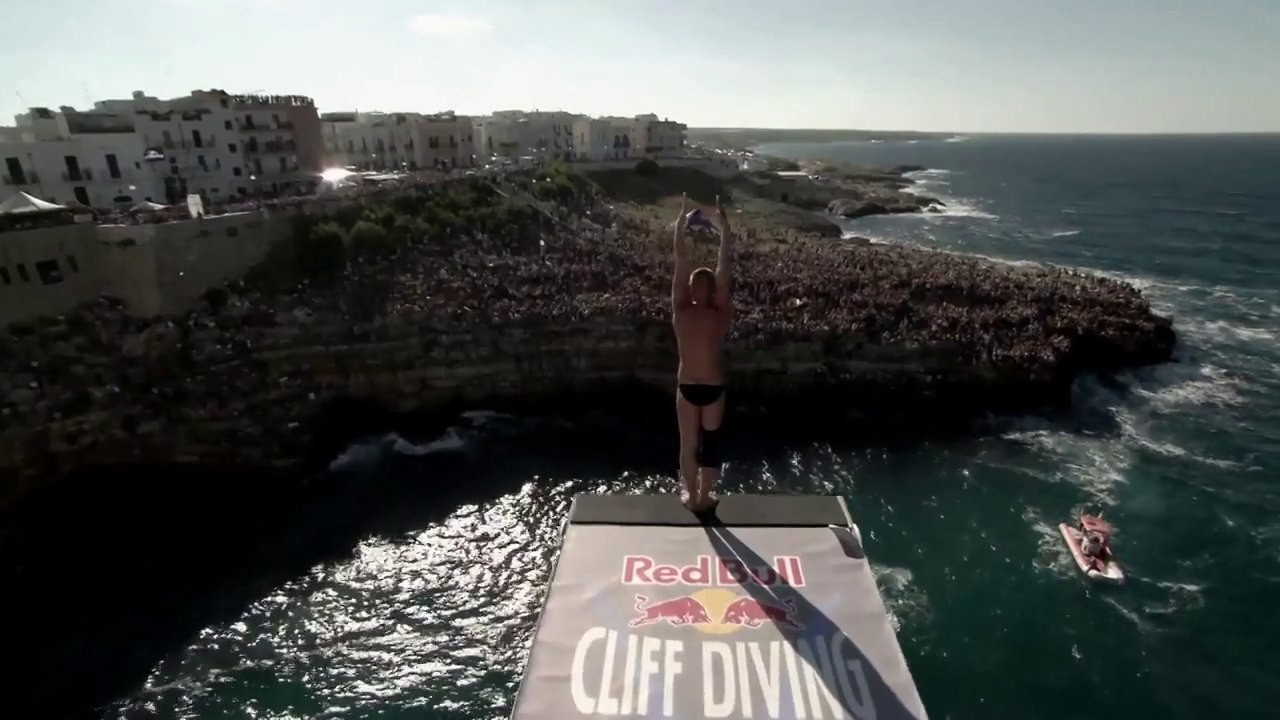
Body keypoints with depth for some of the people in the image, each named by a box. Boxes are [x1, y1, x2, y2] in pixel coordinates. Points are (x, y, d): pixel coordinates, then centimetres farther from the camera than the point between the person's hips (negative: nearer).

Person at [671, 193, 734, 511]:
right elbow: (723, 268, -12)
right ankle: (704, 496, 28)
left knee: (688, 444, 14)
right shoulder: (721, 316, -14)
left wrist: (680, 224, -8)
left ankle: (691, 496, 28)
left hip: (686, 387, 0)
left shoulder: (680, 313, -14)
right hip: (714, 387, 0)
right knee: (710, 441, 17)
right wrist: (723, 228, -8)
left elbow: (680, 265, -12)